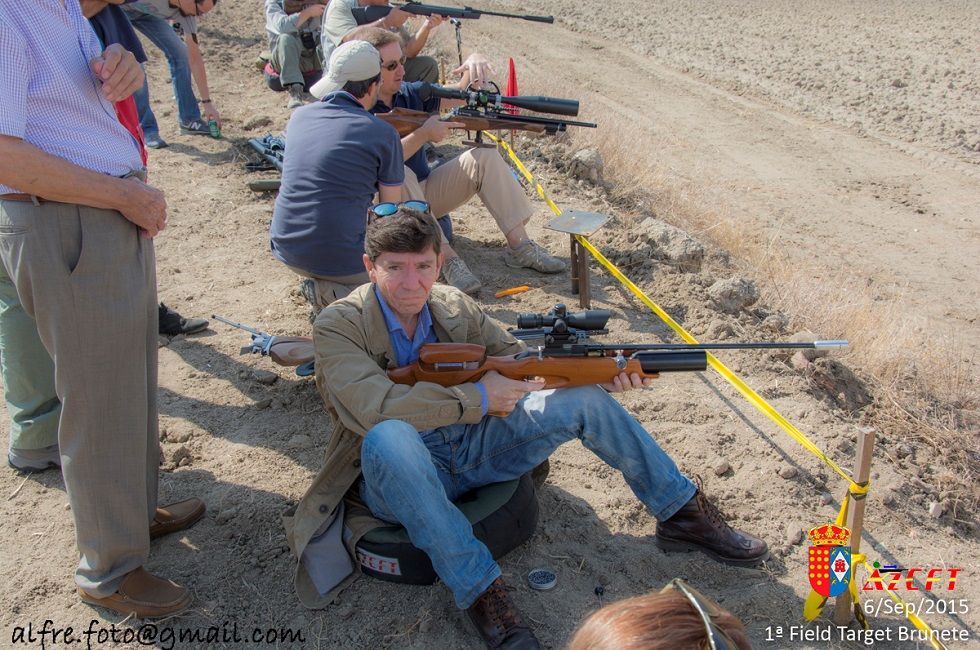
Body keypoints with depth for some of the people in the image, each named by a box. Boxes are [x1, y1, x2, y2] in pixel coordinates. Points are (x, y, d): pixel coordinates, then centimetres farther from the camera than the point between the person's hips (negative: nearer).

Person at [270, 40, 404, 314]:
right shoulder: (383, 133, -9)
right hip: (340, 258, -6)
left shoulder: (299, 116, 6)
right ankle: (338, 294, -7)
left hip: (285, 250, 7)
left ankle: (326, 290, 12)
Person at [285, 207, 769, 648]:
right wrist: (476, 398, -26)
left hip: (470, 448, 5)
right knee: (391, 437, -41)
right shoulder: (339, 326, -14)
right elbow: (373, 407, -30)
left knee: (582, 399, -9)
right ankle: (478, 590, -29)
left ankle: (684, 515, 7)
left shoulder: (454, 307, 1)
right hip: (399, 473, -4)